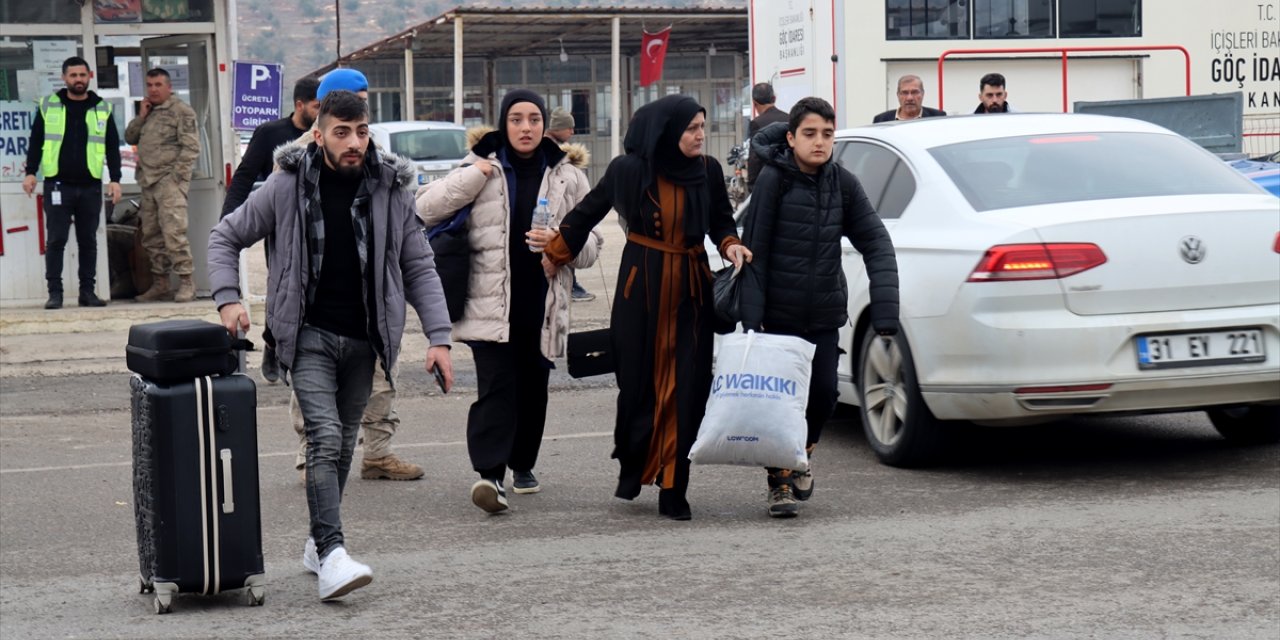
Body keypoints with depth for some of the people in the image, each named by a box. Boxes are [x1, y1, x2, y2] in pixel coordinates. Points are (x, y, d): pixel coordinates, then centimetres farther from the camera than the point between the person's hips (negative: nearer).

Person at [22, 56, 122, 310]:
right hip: (58, 184, -1)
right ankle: (55, 292, 1)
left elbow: (112, 147, 9)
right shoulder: (48, 106, 5)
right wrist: (30, 172, -2)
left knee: (88, 240, 5)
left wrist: (114, 179, 1)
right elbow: (36, 142, 8)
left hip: (90, 186, 1)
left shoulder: (102, 108, 7)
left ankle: (87, 291, 12)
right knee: (56, 240, -3)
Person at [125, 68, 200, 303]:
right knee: (151, 236, 8)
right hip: (148, 182, 8)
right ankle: (159, 284, 15)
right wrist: (141, 116, 3)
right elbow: (130, 138, 18)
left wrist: (176, 176, -14)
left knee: (173, 231, -15)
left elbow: (191, 147, -8)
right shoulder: (148, 111, 20)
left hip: (170, 180, -8)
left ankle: (186, 282, -12)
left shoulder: (181, 111, -3)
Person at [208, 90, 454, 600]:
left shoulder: (391, 188, -1)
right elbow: (225, 237, 5)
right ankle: (332, 555, -24)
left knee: (343, 444, 12)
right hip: (309, 333, -3)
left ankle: (318, 543, 28)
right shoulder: (288, 185, -6)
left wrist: (438, 336, -5)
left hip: (363, 338, 3)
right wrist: (227, 299, -9)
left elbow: (419, 266, 4)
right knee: (325, 438, -17)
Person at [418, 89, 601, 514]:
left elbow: (591, 246, 11)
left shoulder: (568, 176, 9)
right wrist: (475, 176, -9)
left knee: (533, 388, 12)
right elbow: (424, 210, -2)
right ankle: (490, 473, -22)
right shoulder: (481, 170, 4)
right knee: (496, 386, -15)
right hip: (491, 303, -3)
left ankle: (523, 464, 31)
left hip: (543, 305, 3)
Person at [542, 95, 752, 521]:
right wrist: (554, 254, 15)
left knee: (686, 387, -3)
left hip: (691, 289, 2)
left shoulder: (708, 171, 0)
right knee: (639, 383, 2)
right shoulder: (629, 170, -7)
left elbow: (721, 222, 13)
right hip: (641, 285, -2)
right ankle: (632, 468, 26)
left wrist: (730, 246, -8)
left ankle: (673, 490, 3)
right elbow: (588, 212, 7)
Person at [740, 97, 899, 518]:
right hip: (779, 313, -3)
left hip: (824, 314, 3)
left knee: (824, 393, 2)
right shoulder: (774, 179, -10)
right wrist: (751, 316, -17)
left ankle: (801, 455, 31)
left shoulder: (842, 183, 0)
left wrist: (885, 310, -14)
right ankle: (779, 482, 15)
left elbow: (876, 243, -2)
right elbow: (755, 248, -11)